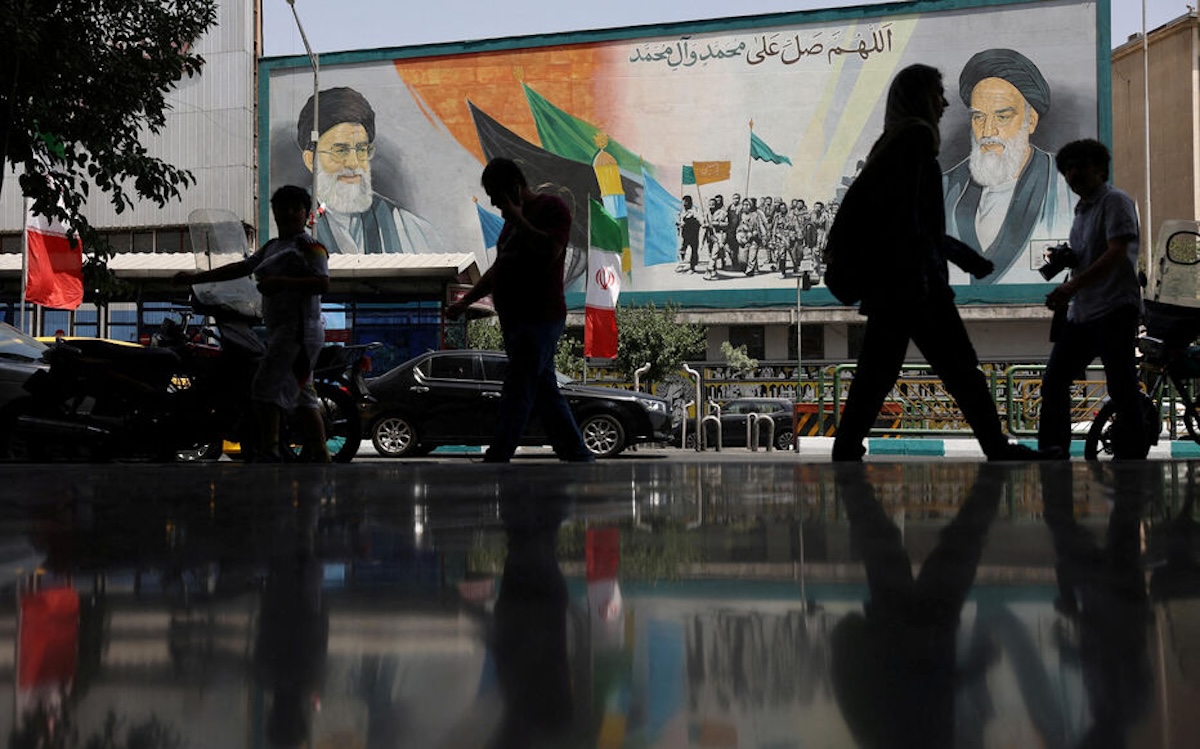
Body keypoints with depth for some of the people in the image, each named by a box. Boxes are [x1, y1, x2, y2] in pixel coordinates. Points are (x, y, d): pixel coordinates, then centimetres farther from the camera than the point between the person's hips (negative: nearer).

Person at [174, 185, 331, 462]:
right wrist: (197, 277, 20)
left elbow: (323, 284, -16)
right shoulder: (273, 247, 22)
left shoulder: (310, 246, -5)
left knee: (265, 386, -15)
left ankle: (267, 454, -16)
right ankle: (320, 458, 11)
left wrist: (282, 282, -24)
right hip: (281, 331, 10)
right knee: (301, 396, 9)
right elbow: (241, 268, 23)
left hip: (298, 329, -9)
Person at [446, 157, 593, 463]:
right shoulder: (514, 217, 21)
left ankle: (495, 461, -12)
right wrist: (465, 301, 18)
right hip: (516, 320, 9)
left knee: (517, 392, -11)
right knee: (544, 391, 10)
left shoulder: (552, 207, -7)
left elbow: (551, 250, -25)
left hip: (539, 320, -9)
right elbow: (498, 269, 25)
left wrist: (518, 220, -16)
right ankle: (576, 453, 16)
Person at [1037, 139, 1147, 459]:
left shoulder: (1115, 201, -6)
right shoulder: (1082, 209, 21)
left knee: (1121, 388, -8)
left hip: (1115, 311, -9)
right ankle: (1052, 453, 13)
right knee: (1054, 381, 7)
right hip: (1081, 313, 9)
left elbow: (1117, 253, -19)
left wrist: (1073, 285, -26)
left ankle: (1132, 454, -3)